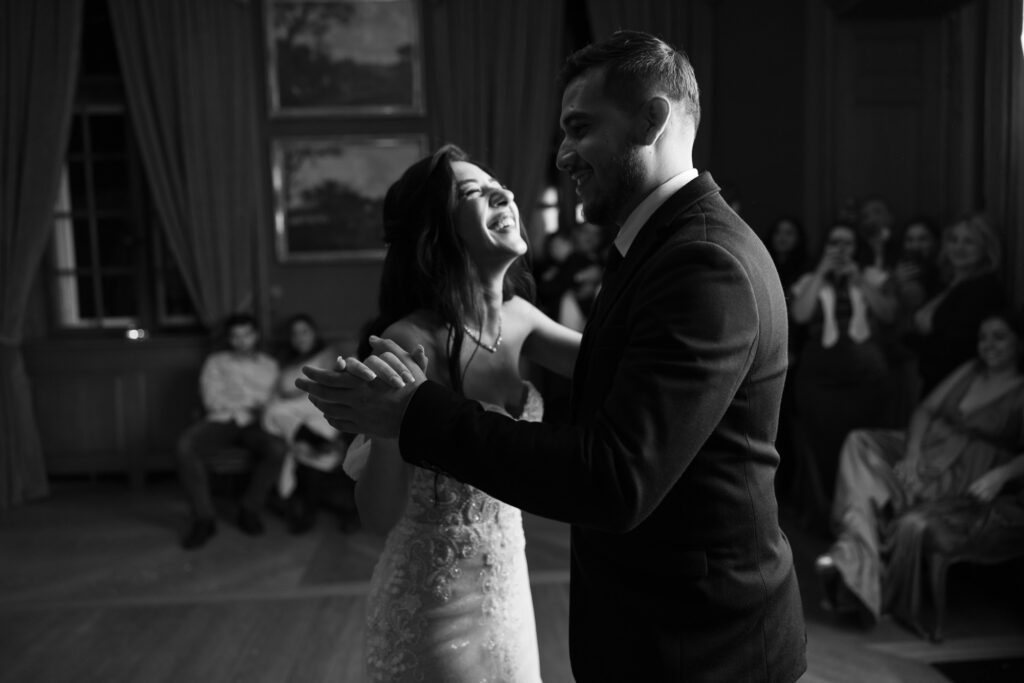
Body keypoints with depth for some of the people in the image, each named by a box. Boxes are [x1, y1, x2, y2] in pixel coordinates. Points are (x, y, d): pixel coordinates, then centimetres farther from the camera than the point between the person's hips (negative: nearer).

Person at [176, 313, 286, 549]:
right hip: (221, 421, 1)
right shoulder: (216, 361, 19)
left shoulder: (269, 365, 20)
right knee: (186, 445, -31)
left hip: (254, 424, 0)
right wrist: (247, 407, -5)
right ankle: (204, 519, -23)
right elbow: (212, 399, 4)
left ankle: (250, 510, -15)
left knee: (277, 448, -35)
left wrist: (262, 408, -14)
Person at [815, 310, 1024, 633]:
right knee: (860, 443, -24)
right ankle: (851, 555, -38)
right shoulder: (969, 371, 21)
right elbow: (926, 410, 14)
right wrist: (912, 452, -4)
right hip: (927, 455, 5)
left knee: (914, 524, -35)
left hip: (967, 486, -5)